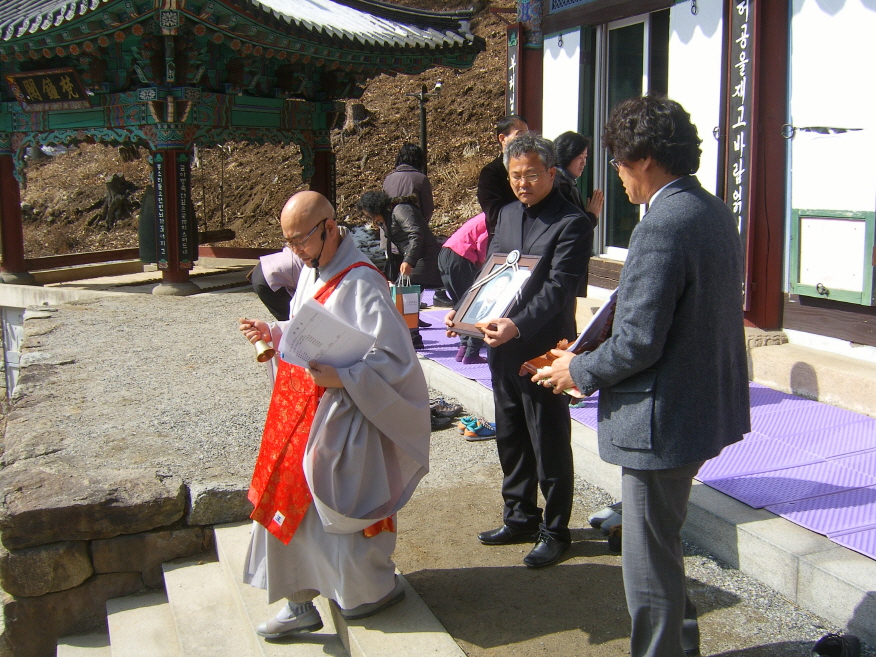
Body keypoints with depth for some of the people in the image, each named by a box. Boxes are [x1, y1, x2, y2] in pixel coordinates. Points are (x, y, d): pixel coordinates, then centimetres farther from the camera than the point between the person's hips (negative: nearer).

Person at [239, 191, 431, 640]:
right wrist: (273, 333, 6)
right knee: (290, 505, 13)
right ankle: (300, 603, 28)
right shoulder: (312, 270, 7)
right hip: (302, 415, 9)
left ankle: (376, 589, 32)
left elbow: (395, 357, -24)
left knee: (337, 512, 7)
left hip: (342, 421, -9)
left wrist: (342, 378, -35)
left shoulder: (361, 283, -21)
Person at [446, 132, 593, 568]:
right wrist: (462, 310, -2)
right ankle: (520, 518, 34)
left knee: (550, 446, 5)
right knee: (510, 440, 18)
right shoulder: (508, 215, 11)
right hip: (502, 349, 8)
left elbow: (558, 288, -21)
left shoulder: (571, 223, -13)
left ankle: (555, 532, 20)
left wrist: (518, 325, -34)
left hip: (542, 350, -8)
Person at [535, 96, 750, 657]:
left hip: (662, 419, -10)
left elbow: (639, 343, -25)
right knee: (663, 543, 27)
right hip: (706, 405, 10)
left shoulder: (662, 227, -23)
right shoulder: (717, 212, 7)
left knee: (650, 560, 6)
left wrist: (580, 371, -7)